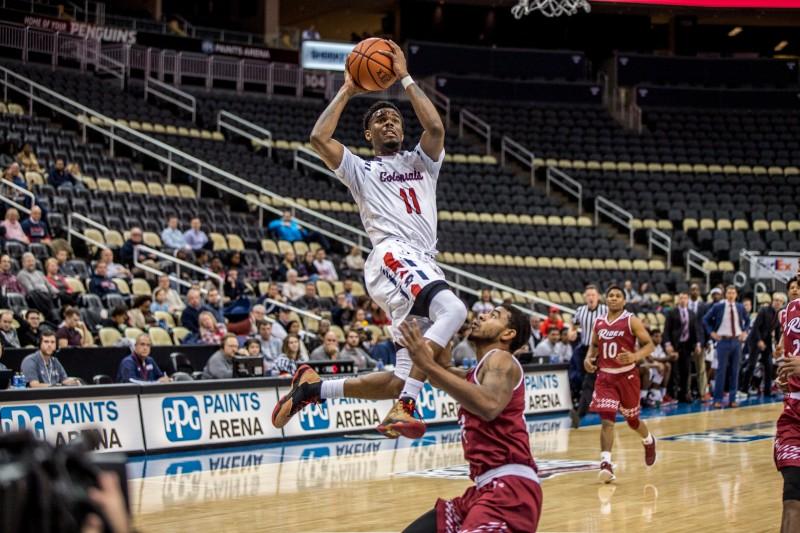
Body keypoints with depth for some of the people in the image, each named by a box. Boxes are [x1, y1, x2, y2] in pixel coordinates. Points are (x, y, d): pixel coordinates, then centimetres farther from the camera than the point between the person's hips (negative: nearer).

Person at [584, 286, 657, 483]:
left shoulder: (632, 321, -8)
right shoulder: (598, 322, 5)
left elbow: (649, 345, -9)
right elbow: (594, 345, 21)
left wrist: (635, 357, -27)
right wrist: (589, 358, 0)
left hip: (627, 376, -2)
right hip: (605, 376, 2)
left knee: (632, 419, 14)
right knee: (606, 419, -14)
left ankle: (649, 440, 47)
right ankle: (606, 463, -18)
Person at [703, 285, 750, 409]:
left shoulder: (740, 307, 5)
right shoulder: (718, 307, -4)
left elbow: (747, 320, 22)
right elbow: (705, 319, 5)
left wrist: (745, 332, 9)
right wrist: (712, 333, -2)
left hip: (737, 340, 3)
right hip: (723, 340, -3)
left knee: (735, 371, 5)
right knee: (721, 370, -5)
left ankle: (732, 399, 11)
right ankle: (717, 399, -1)